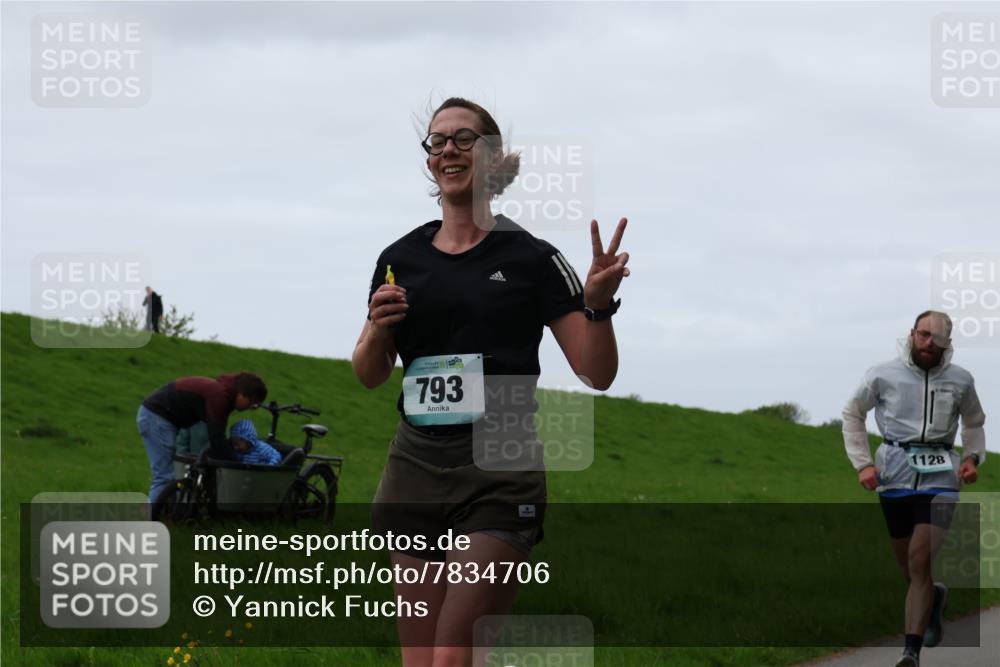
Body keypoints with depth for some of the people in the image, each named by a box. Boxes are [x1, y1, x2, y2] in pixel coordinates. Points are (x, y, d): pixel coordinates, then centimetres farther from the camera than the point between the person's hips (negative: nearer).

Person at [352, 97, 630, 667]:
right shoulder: (401, 260, 11)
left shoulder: (531, 258, 0)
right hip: (415, 469, 4)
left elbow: (597, 372, -1)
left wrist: (599, 303, -19)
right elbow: (370, 375, 19)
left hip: (499, 473, -4)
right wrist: (378, 329, -2)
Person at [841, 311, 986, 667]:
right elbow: (853, 414, 11)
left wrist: (972, 458, 2)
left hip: (939, 480, -1)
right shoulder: (883, 375, -2)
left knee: (920, 565, -15)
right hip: (895, 476, 1)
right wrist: (863, 464, 2)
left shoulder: (960, 380, 3)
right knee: (909, 568, 11)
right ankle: (935, 597, 47)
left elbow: (974, 423, 20)